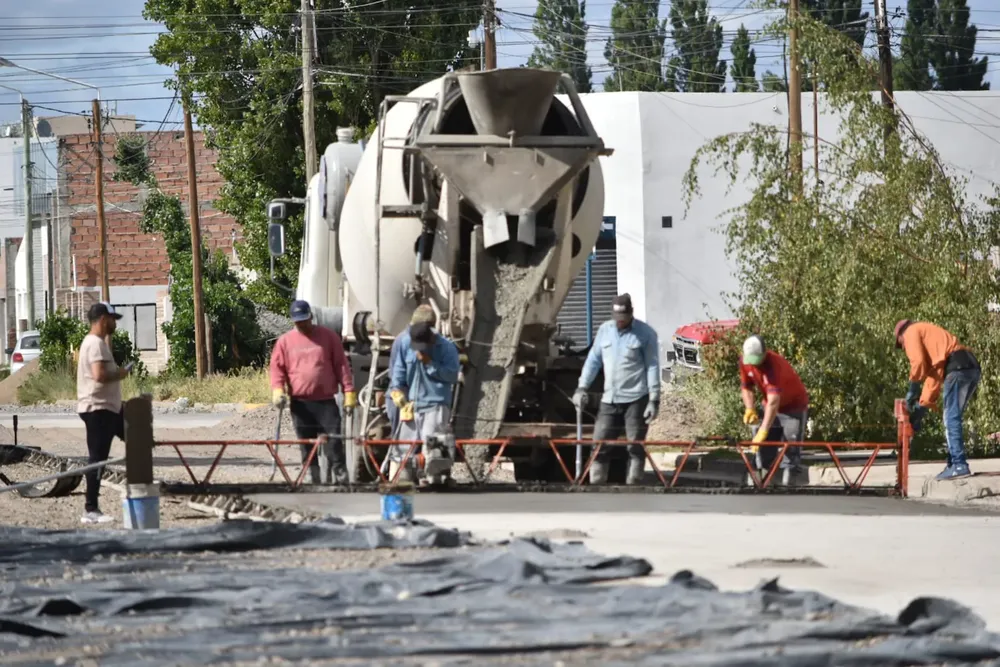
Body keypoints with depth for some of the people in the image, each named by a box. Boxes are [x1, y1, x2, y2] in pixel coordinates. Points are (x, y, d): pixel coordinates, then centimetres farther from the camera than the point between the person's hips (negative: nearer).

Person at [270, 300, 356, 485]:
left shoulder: (328, 337, 5)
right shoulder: (285, 341, 7)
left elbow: (342, 365, 4)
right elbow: (277, 368, 6)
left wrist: (349, 393, -1)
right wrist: (277, 390, -12)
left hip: (326, 402, -2)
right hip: (300, 404, 2)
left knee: (334, 446, -6)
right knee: (307, 449, 4)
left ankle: (341, 480, -2)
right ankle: (314, 482, 8)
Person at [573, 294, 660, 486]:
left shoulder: (645, 333, -4)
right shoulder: (605, 330, 10)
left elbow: (653, 367, -5)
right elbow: (593, 360, 15)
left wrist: (654, 400, -11)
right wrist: (582, 388, 7)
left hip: (636, 399, -5)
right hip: (609, 399, 5)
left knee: (635, 447, -1)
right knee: (599, 446, 2)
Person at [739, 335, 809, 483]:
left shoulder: (774, 364, -35)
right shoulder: (745, 361, -13)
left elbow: (773, 400, -42)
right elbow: (746, 387, 4)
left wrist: (763, 431, -48)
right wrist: (750, 409, -15)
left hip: (794, 407, -7)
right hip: (770, 408, 7)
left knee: (791, 453, -12)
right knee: (765, 453, 6)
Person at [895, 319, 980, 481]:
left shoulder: (912, 332, 12)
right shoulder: (929, 335, 36)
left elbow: (918, 361, -6)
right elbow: (933, 375, 31)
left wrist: (913, 389, 5)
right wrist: (922, 407, 26)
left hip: (957, 368, -9)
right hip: (972, 368, 9)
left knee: (951, 419, -9)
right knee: (952, 418, 15)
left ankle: (959, 465, -18)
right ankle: (953, 463, 13)